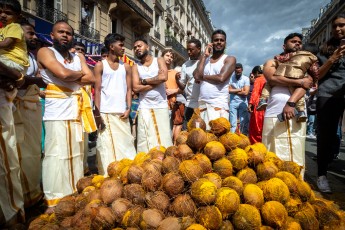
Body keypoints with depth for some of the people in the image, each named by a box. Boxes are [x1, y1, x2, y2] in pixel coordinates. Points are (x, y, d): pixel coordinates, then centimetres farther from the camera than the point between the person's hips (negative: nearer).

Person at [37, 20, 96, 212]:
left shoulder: (79, 57, 19)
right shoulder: (45, 52, 2)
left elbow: (91, 79, 5)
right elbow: (63, 73, -16)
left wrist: (71, 77, -5)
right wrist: (80, 74, 3)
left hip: (77, 110, 6)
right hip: (57, 110, -6)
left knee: (76, 154, 9)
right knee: (57, 154, -7)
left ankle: (76, 195, 20)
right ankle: (54, 201, 0)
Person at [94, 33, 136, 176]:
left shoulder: (126, 67, 13)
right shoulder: (100, 65, 4)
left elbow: (129, 89, 10)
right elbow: (97, 90, -2)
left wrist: (128, 108, -4)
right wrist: (97, 113, -9)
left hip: (121, 113, 3)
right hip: (106, 113, -3)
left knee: (125, 144, 4)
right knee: (106, 146, 0)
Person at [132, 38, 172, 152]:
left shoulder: (159, 60, 7)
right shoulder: (135, 67, 9)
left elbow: (164, 77, -12)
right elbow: (136, 88, -5)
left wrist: (144, 81, -3)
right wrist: (156, 81, -7)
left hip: (161, 106, -1)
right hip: (145, 108, 1)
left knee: (163, 138, 1)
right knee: (146, 141, 2)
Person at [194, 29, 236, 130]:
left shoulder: (229, 59, 4)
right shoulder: (204, 58, 17)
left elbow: (221, 78, -14)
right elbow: (197, 76, -1)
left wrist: (202, 77, 0)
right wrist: (204, 56, 3)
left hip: (219, 104, -4)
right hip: (202, 104, 4)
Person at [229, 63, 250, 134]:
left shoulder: (246, 79, 0)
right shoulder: (231, 78, 0)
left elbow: (245, 92, -9)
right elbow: (229, 90, -11)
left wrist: (234, 91, -3)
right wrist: (240, 89, -5)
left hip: (243, 103, 0)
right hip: (233, 102, 0)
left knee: (244, 122, 1)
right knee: (233, 123, 3)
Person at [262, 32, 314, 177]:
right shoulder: (272, 62, 19)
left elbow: (305, 84, 1)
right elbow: (272, 78, -4)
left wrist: (291, 102, -16)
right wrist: (299, 81, -6)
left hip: (296, 114, 1)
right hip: (274, 114, -1)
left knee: (295, 156, -1)